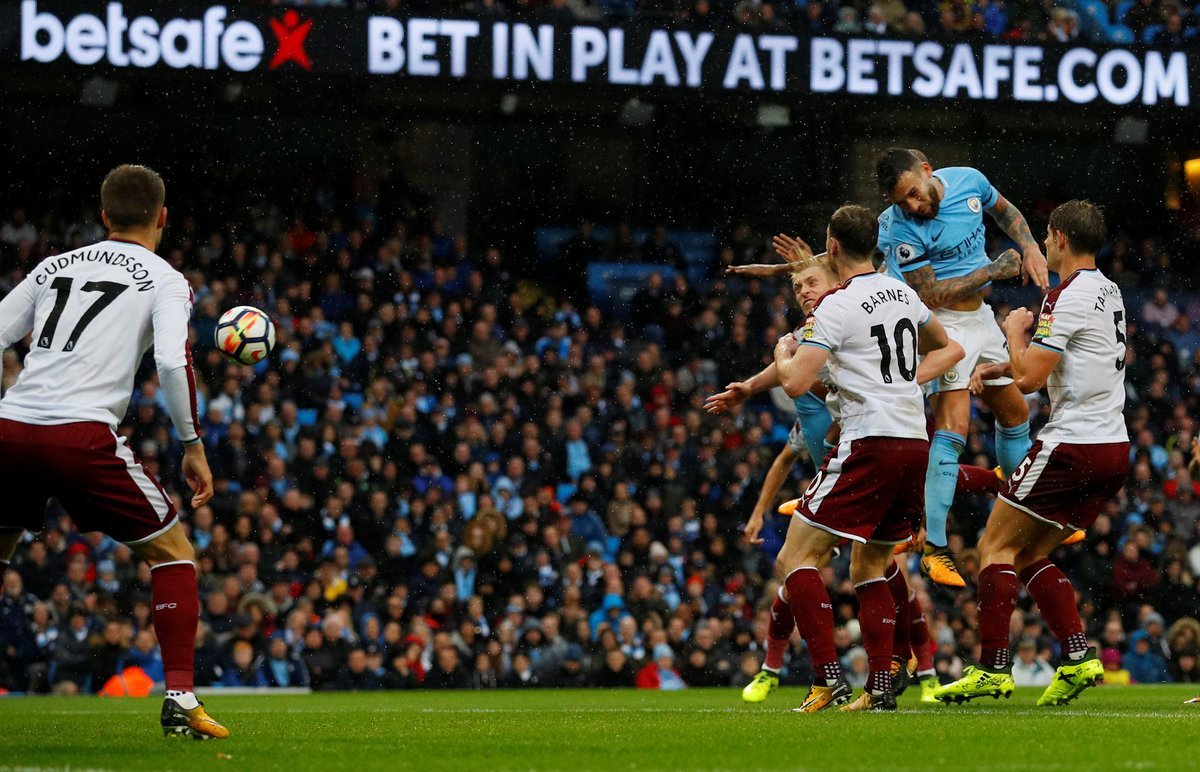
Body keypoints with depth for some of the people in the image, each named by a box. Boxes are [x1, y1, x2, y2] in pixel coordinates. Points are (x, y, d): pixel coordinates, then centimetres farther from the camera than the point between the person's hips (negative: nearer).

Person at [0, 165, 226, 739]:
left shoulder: (53, 267, 23)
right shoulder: (164, 280, 9)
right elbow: (172, 362, -7)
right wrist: (193, 445, 2)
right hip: (83, 434, -4)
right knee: (174, 553, 12)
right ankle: (180, 701, 0)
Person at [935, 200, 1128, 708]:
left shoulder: (1068, 298, -14)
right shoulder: (1109, 293, 15)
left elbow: (1029, 377, -17)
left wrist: (1015, 330, 1)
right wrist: (998, 368, 16)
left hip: (1072, 446, -9)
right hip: (1114, 450, 9)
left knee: (996, 547, -2)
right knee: (1030, 556, 15)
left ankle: (992, 669, -8)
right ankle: (1077, 656, 3)